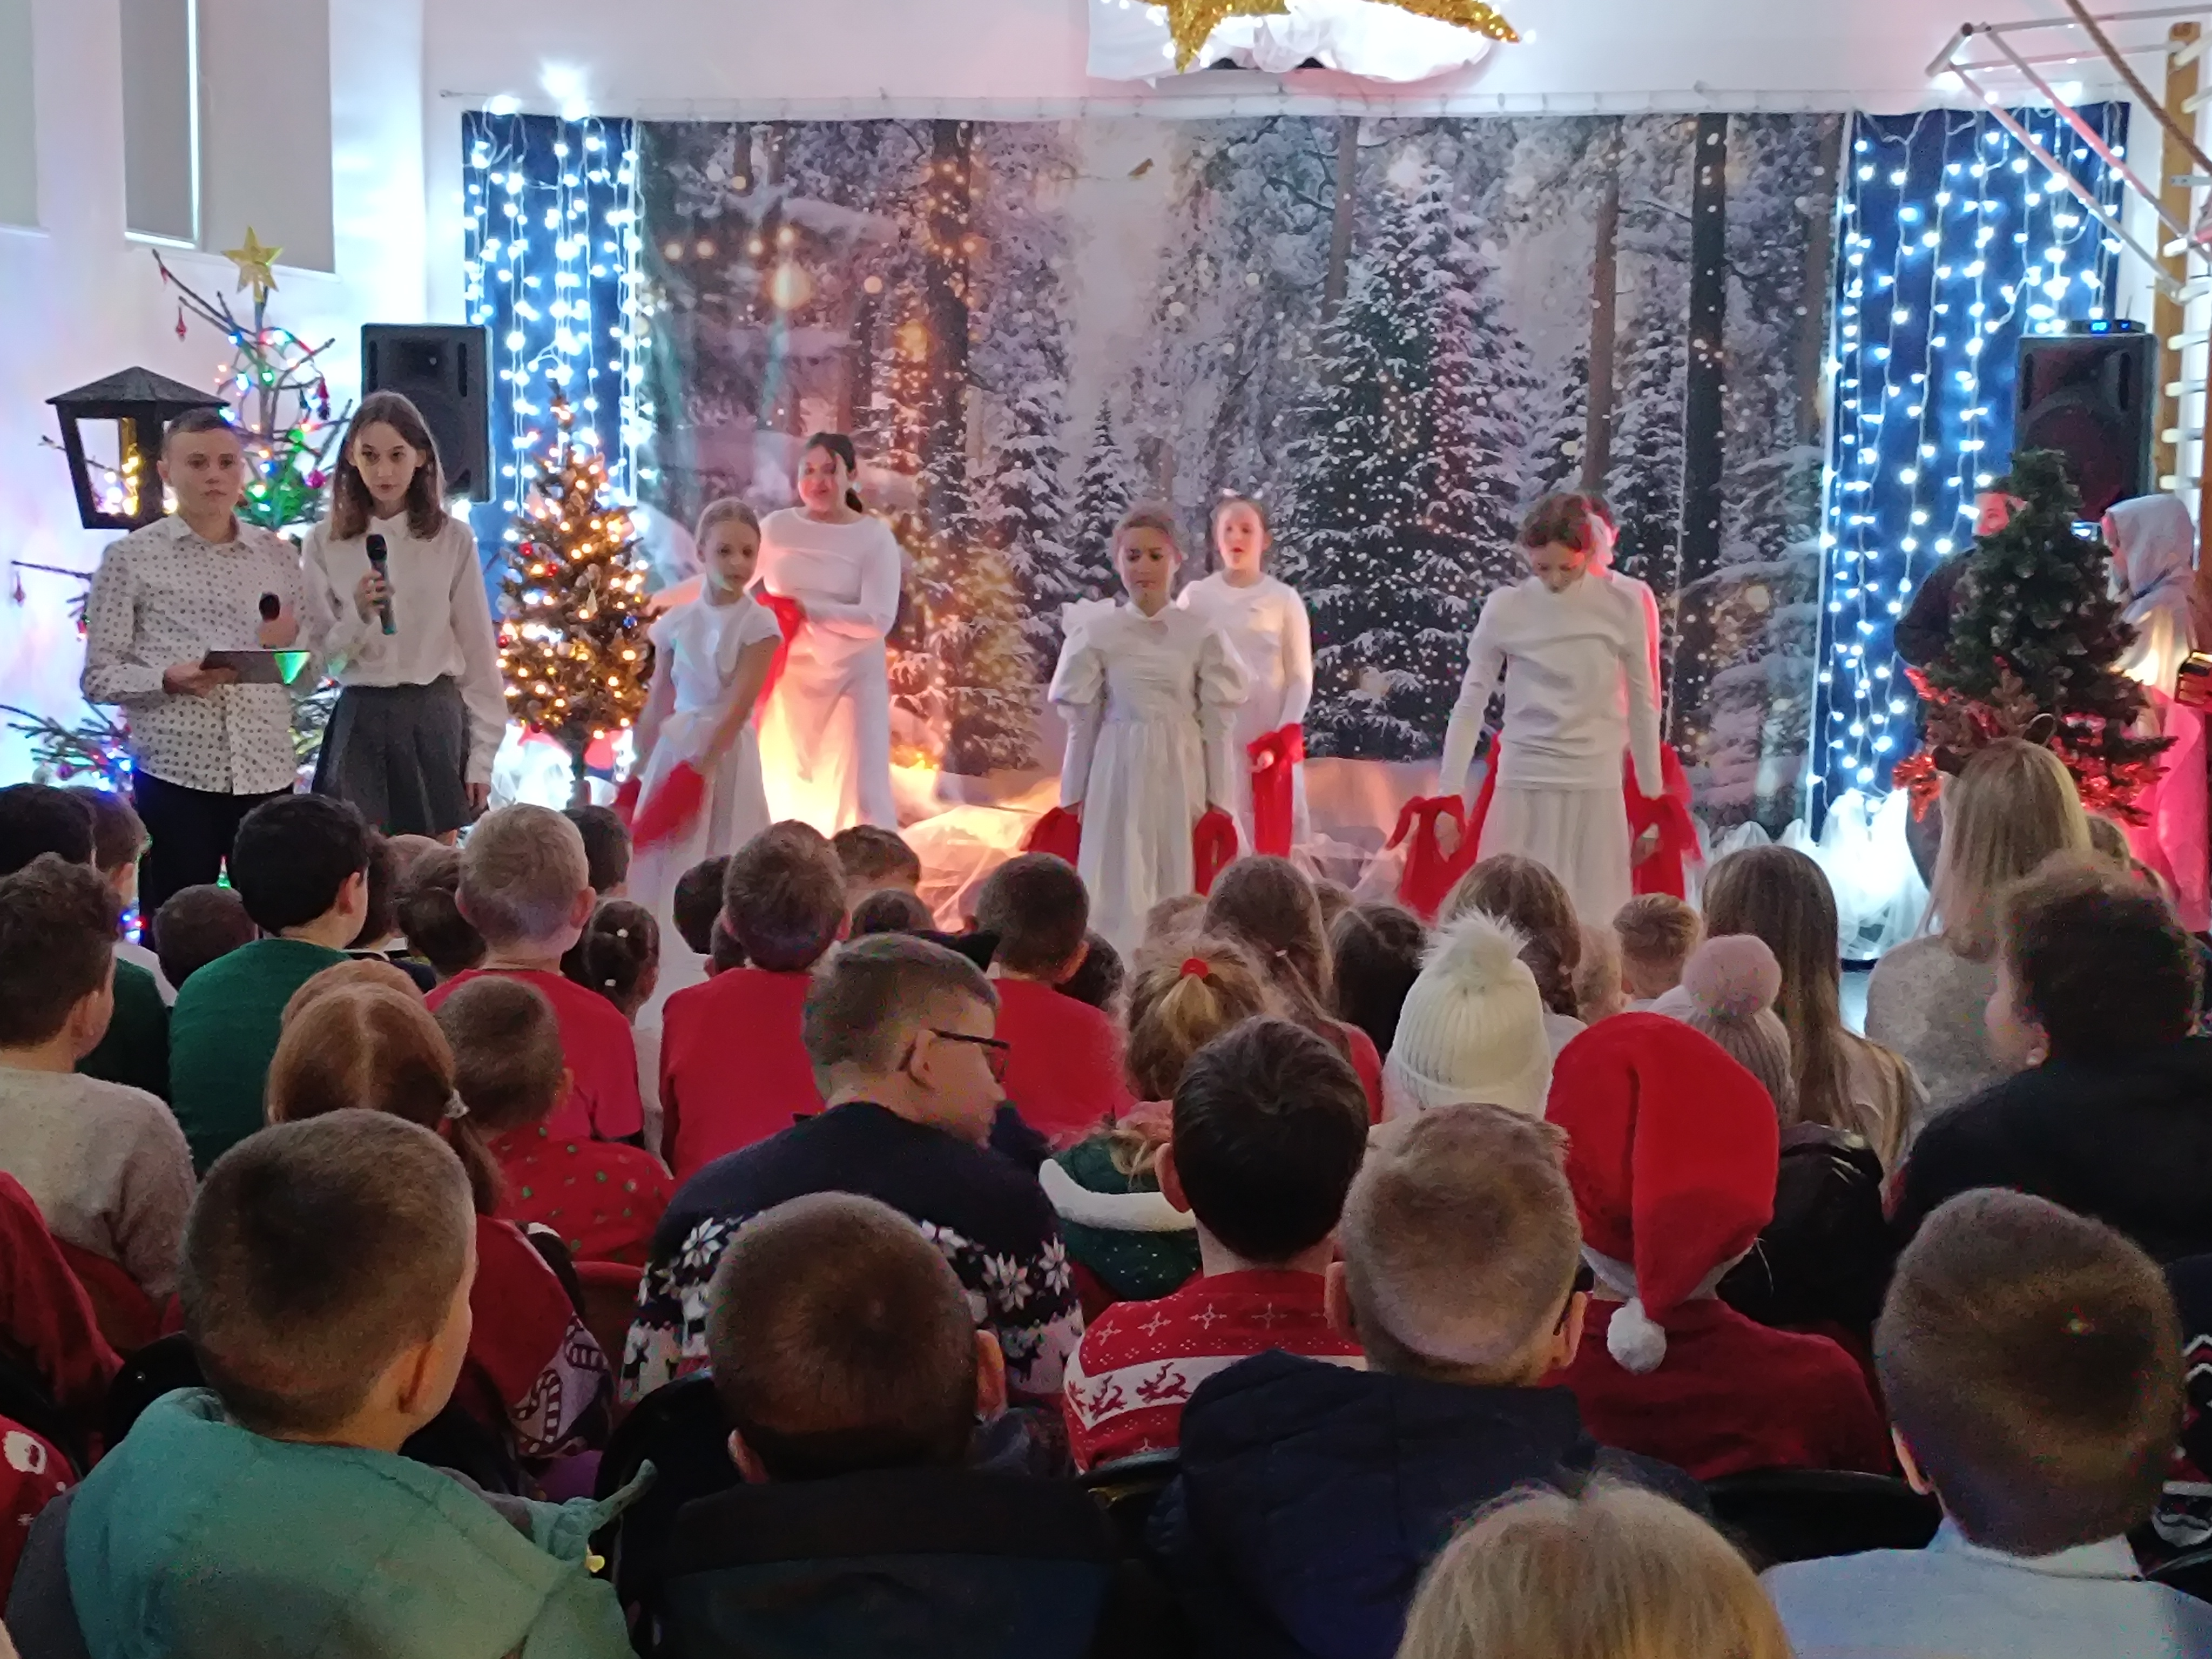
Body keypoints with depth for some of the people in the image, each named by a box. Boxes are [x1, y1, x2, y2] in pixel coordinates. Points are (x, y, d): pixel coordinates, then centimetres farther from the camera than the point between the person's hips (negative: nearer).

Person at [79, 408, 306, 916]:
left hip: (267, 773, 3)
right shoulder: (130, 557, 1)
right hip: (175, 777, -3)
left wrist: (293, 642, -5)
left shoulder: (278, 555, 11)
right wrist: (170, 679, -19)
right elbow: (98, 678, -2)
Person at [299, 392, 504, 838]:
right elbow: (321, 658, 2)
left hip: (435, 719, 0)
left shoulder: (453, 539, -1)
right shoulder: (324, 542, 1)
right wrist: (358, 617, -18)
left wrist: (482, 754, 1)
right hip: (361, 721, 1)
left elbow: (478, 652, 3)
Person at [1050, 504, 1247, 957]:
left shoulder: (1203, 634, -3)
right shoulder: (1097, 632, -3)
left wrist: (1219, 798, 1)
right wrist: (1074, 792, 7)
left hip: (1180, 773, 0)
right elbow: (1083, 720, 4)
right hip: (1120, 772, 0)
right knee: (1119, 885, 2)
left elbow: (1217, 722, 1)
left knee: (1179, 884, 6)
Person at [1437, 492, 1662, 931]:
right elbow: (1471, 702, 0)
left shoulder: (1622, 608, -1)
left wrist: (1652, 795, 8)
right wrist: (1448, 791, -4)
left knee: (1591, 922, 3)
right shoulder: (1505, 609, -3)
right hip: (1523, 784, 0)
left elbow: (1642, 705, 6)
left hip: (1596, 787, 0)